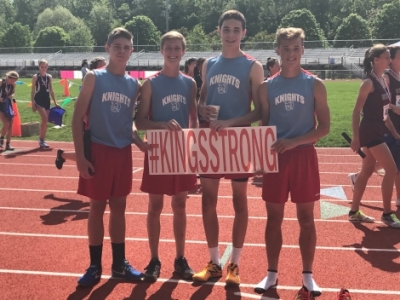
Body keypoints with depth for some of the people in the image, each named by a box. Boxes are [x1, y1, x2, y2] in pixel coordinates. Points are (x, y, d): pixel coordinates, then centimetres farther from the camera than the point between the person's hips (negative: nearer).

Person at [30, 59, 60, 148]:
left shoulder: (49, 77, 8)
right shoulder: (35, 77, -3)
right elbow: (32, 91, -3)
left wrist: (55, 102, 10)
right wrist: (33, 103, -9)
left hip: (47, 100, 5)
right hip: (38, 100, -5)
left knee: (45, 121, 6)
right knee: (44, 119, -18)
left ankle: (42, 140, 15)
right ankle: (41, 139, -7)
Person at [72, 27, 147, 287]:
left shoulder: (134, 84, 8)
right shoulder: (94, 78, -4)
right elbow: (78, 117, -6)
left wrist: (138, 140, -3)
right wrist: (80, 155, -13)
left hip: (123, 152, 4)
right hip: (98, 150, -4)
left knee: (119, 207, 11)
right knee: (97, 207, 4)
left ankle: (119, 264, 23)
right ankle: (95, 266, 18)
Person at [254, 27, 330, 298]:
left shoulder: (315, 85, -1)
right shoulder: (267, 87, 5)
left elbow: (324, 127, -4)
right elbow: (264, 127, 9)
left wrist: (293, 142, -17)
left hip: (304, 156, -1)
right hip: (275, 156, 2)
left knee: (306, 218, 6)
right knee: (274, 217, 7)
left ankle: (308, 275, 18)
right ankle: (272, 273, 20)